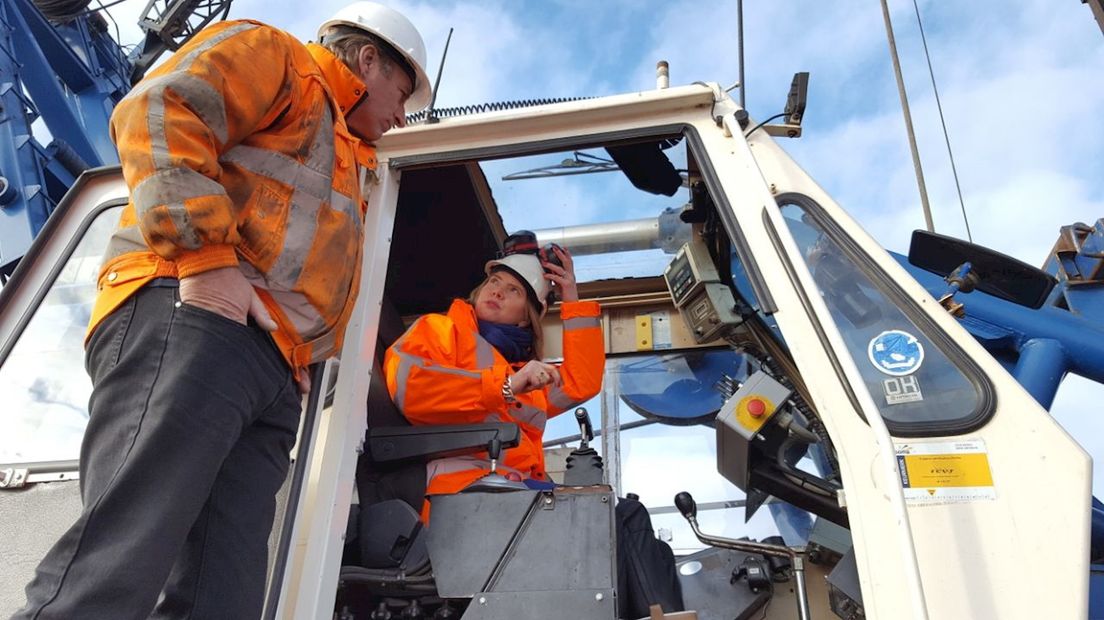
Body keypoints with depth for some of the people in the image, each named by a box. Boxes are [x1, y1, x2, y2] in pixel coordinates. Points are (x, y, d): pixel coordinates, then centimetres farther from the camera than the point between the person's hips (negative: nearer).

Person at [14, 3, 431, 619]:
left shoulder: (347, 162, 38)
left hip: (273, 375, 8)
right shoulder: (269, 53, 14)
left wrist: (298, 361, 16)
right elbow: (156, 112, -5)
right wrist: (205, 253, -16)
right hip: (191, 316, -8)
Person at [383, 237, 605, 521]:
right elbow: (406, 383, -8)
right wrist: (505, 386, -16)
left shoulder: (518, 367, 32)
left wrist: (573, 301, 24)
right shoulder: (440, 328, 12)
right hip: (464, 481, -7)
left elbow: (582, 382, 20)